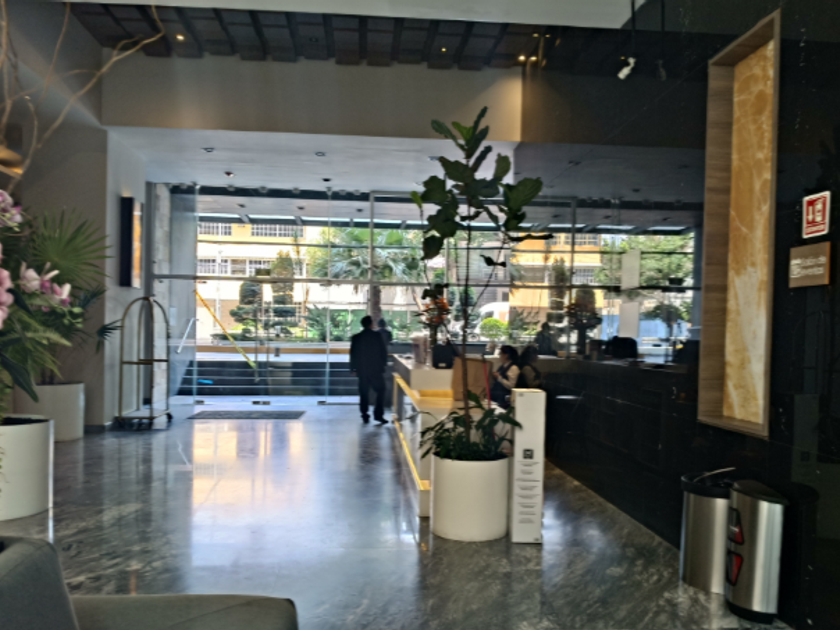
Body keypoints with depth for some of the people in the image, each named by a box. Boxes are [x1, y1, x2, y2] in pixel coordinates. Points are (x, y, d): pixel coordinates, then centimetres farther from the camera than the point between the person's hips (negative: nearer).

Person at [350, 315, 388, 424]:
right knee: (380, 391, 8)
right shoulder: (377, 336, -8)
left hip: (362, 369, 3)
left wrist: (353, 368, 12)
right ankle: (378, 414, -1)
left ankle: (365, 416, 8)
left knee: (364, 393, 8)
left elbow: (353, 354, 3)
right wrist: (383, 364, 10)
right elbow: (384, 352, -5)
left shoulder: (356, 337, 0)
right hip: (376, 369, -2)